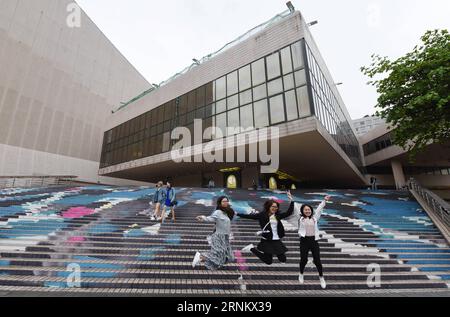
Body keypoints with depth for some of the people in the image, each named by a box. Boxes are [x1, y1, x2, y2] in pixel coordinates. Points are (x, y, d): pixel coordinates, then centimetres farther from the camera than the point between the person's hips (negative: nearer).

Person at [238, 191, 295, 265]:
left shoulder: (278, 215, 3)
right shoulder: (262, 215, -9)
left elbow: (289, 213, 2)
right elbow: (250, 216, -10)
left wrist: (291, 201, -6)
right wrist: (237, 214, -15)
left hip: (277, 241, 5)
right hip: (267, 241, -5)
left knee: (283, 260, 12)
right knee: (268, 261, 3)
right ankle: (252, 249, 21)